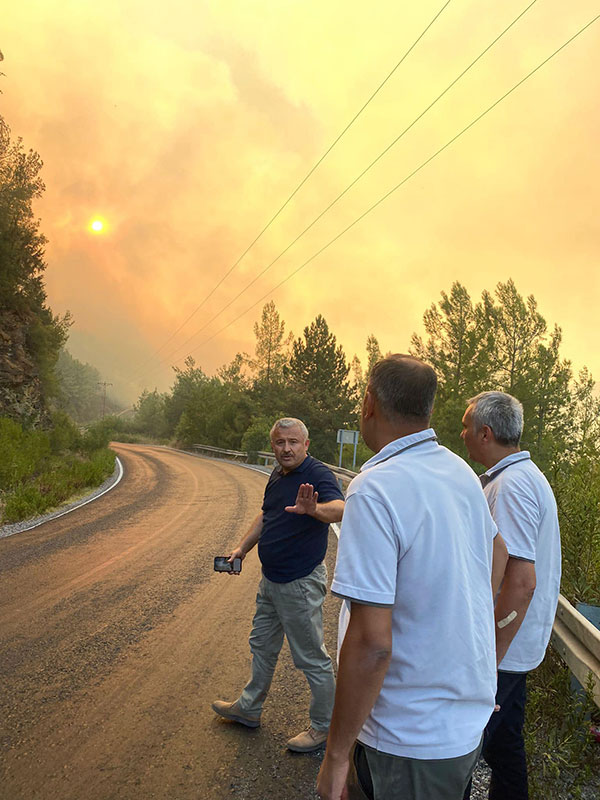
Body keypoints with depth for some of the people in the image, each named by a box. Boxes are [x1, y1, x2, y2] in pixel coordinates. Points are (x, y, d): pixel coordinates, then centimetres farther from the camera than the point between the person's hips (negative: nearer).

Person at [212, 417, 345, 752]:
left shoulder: (318, 474, -21)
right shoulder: (278, 475, 6)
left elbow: (340, 509, -40)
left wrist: (313, 508, -60)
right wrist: (242, 549, 13)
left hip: (301, 583, -9)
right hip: (272, 580, 9)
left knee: (312, 658, 5)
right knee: (263, 646, 24)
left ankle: (325, 727, 24)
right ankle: (249, 708, 43)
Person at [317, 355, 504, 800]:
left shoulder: (375, 489, -25)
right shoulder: (462, 472, 0)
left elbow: (371, 643, -28)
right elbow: (495, 547, 21)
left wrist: (336, 754, -17)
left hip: (413, 740, -8)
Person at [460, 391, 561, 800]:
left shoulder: (510, 486, -22)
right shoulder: (527, 475, 11)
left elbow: (522, 581, -27)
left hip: (503, 646, -10)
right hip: (517, 644, 10)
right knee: (504, 741, 22)